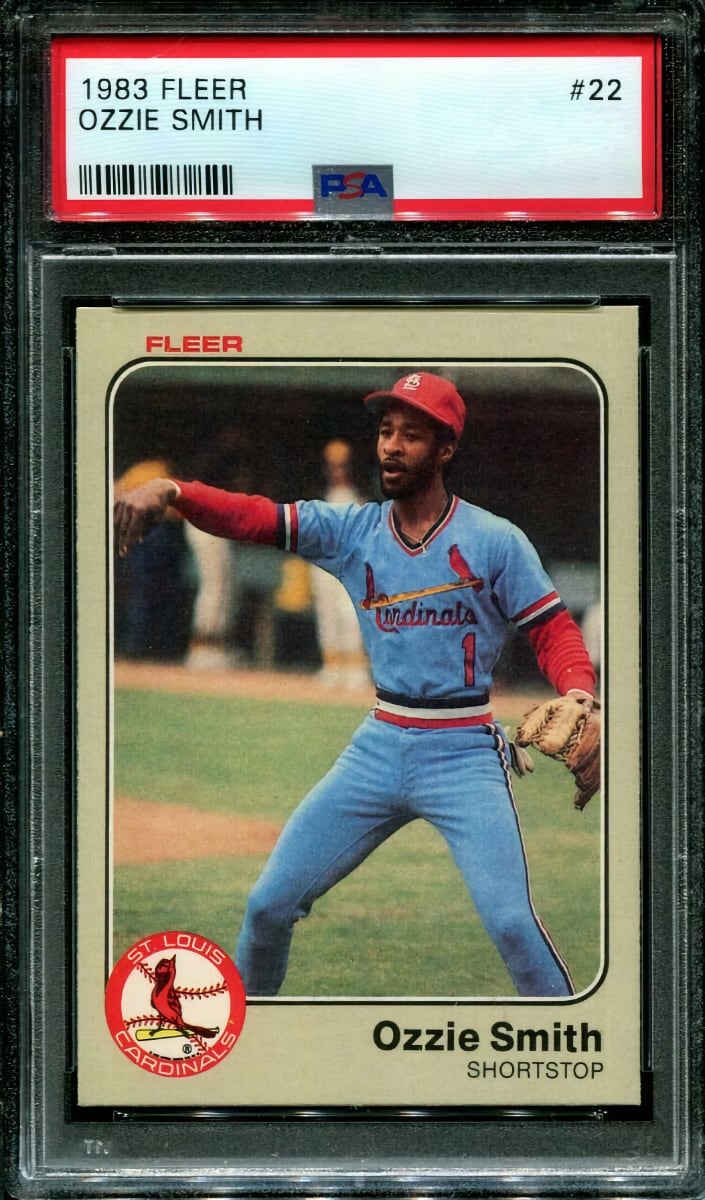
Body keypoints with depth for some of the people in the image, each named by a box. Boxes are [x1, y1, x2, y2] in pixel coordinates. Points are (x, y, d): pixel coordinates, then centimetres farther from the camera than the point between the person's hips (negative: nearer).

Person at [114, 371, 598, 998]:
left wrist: (580, 693, -25)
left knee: (511, 922, -17)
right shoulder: (351, 530, 3)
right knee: (269, 903, 5)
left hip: (465, 752, -4)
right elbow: (252, 516, -8)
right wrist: (170, 491, -25)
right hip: (378, 747, 4)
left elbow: (554, 631, -4)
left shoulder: (497, 541, -5)